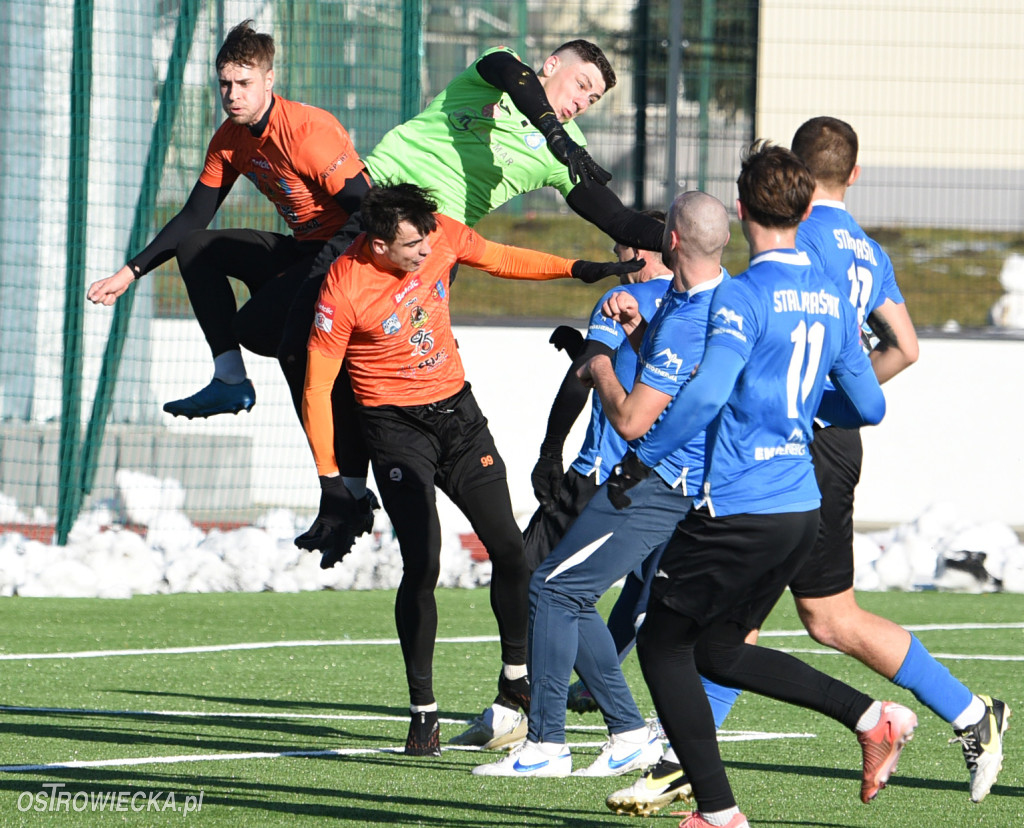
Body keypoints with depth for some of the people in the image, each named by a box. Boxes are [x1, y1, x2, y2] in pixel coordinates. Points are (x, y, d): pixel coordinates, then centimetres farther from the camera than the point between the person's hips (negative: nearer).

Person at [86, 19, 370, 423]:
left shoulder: (308, 131, -23)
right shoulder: (229, 140, 3)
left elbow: (366, 212, -24)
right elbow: (194, 218, 11)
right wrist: (130, 272, 5)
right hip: (300, 250, 9)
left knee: (253, 325, -23)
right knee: (194, 246, 4)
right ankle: (229, 379, -3)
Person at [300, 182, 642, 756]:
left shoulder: (443, 236, -11)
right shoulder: (345, 290, -23)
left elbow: (499, 258, 11)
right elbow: (317, 388, -15)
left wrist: (578, 269, 10)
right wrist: (329, 476, -16)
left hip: (456, 408, 5)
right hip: (396, 424, -5)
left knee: (509, 547, 3)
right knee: (423, 564, -16)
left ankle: (516, 674, 25)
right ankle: (424, 710, -5)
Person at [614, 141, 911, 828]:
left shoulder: (744, 295, -14)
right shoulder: (831, 297, 9)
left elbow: (707, 392, -27)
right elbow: (869, 407, 15)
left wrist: (644, 458, -16)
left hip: (736, 509, -8)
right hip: (802, 509, 8)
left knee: (663, 644, 7)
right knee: (719, 653, 19)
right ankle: (874, 718, 6)